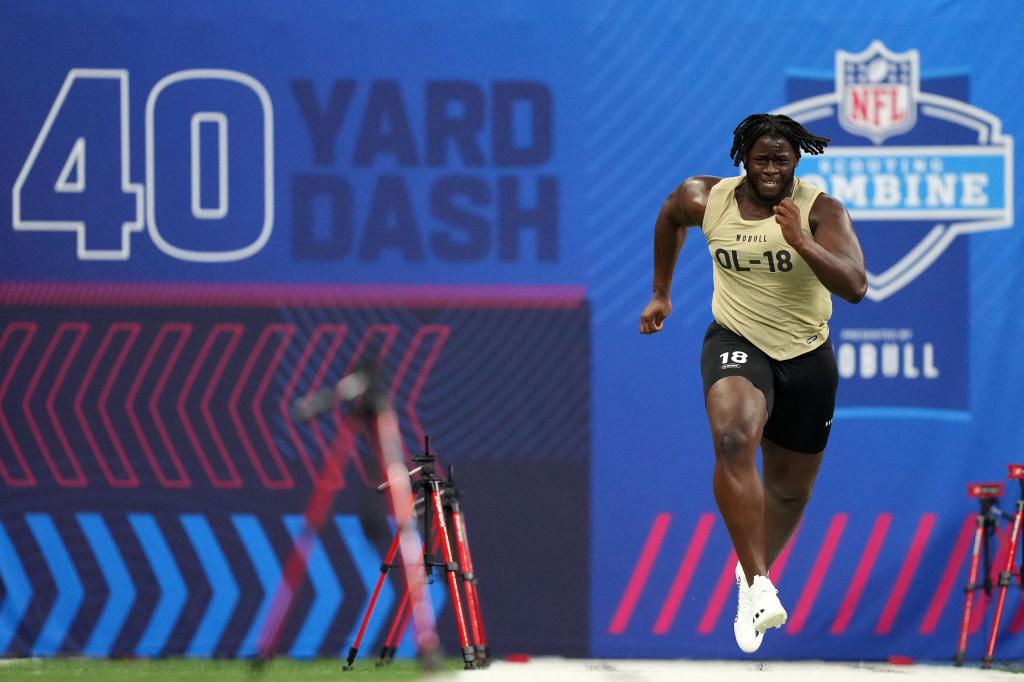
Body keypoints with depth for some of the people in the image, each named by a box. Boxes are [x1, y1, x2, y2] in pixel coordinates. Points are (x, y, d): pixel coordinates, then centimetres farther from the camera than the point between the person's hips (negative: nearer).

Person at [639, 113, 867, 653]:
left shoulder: (820, 210, -15)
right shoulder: (705, 199, -8)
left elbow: (855, 287, -26)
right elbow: (670, 217, 18)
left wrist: (799, 241, -37)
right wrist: (660, 294, 22)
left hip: (806, 356, 1)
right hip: (736, 342, -1)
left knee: (790, 490, 15)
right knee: (733, 438, -33)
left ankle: (756, 569, 47)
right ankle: (758, 586, -34)